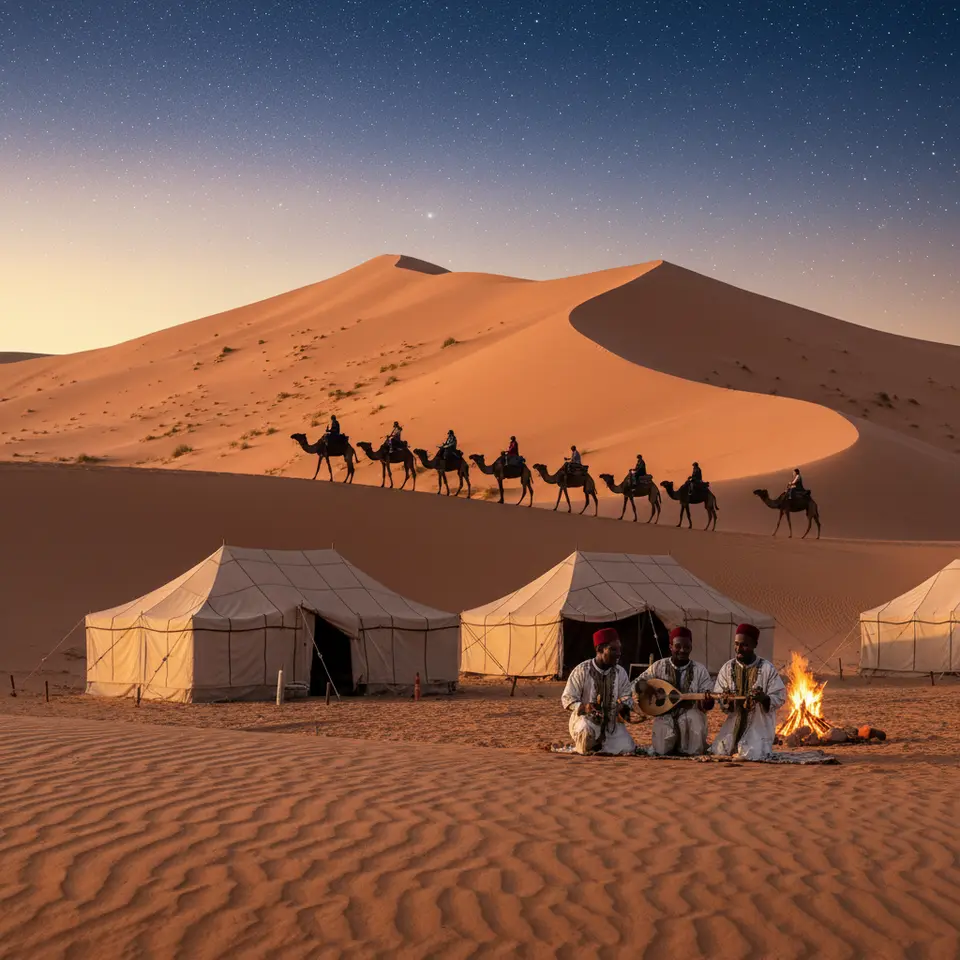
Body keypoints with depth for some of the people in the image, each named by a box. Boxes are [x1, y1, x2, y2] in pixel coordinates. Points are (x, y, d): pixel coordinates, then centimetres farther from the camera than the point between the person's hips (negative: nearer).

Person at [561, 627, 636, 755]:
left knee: (627, 748, -14)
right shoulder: (581, 670, -11)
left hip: (611, 722, 5)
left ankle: (598, 745, 17)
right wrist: (583, 708, -29)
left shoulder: (620, 672, 1)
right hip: (586, 719, -5)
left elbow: (627, 696, 9)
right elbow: (567, 699, -9)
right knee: (586, 731, -39)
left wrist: (624, 707, -16)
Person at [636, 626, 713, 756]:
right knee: (662, 750, -21)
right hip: (665, 714, 1)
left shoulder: (699, 670, 3)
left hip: (690, 712, -1)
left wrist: (707, 702, -26)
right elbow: (638, 682, 12)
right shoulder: (659, 667, 4)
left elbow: (708, 702, 0)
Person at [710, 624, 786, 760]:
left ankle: (760, 746, 14)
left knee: (751, 754, -21)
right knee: (718, 751, -9)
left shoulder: (767, 668, -6)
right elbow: (717, 695, 3)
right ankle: (737, 744, 22)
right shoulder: (727, 668, 2)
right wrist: (725, 699, -21)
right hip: (734, 722, 3)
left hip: (759, 724, -3)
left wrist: (764, 698, -28)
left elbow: (780, 697, -7)